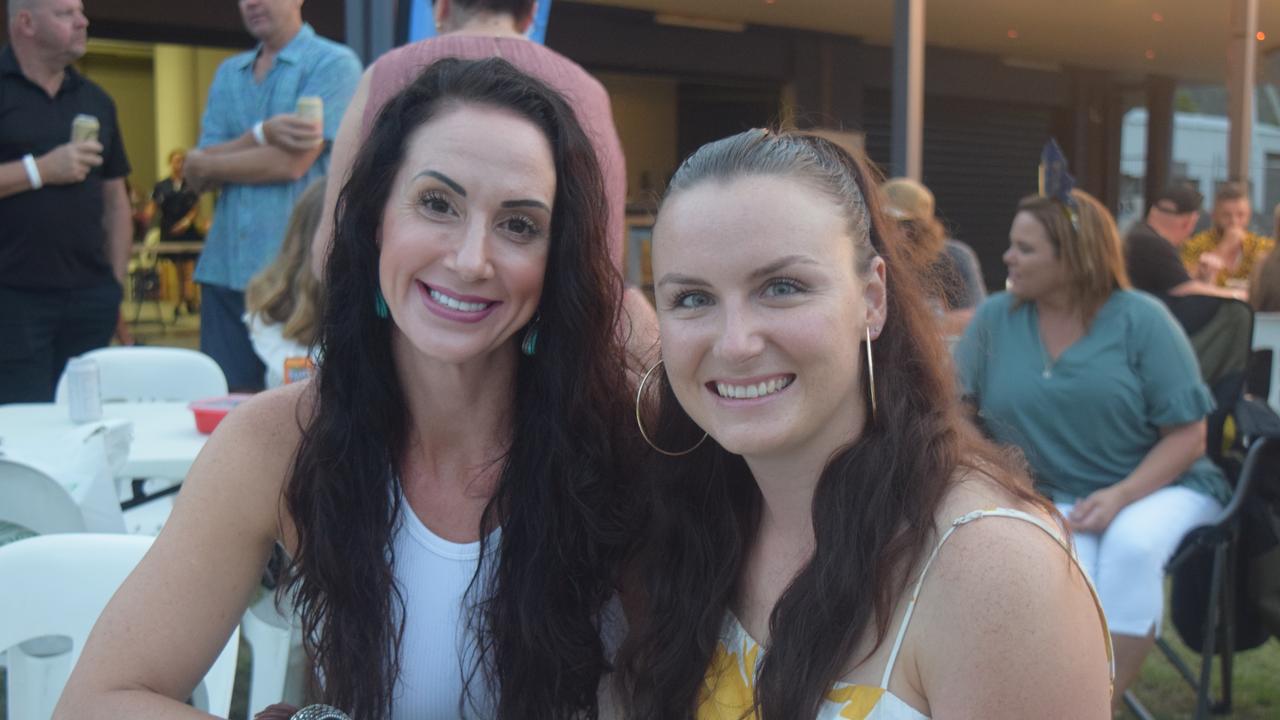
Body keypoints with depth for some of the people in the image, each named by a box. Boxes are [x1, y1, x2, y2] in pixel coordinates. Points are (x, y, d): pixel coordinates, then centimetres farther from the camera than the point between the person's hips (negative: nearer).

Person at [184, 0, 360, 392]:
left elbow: (293, 163, -12)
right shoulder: (228, 73, 18)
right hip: (225, 270, 6)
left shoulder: (333, 63, -2)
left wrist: (207, 165, 3)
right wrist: (263, 134, -11)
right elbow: (199, 178, 7)